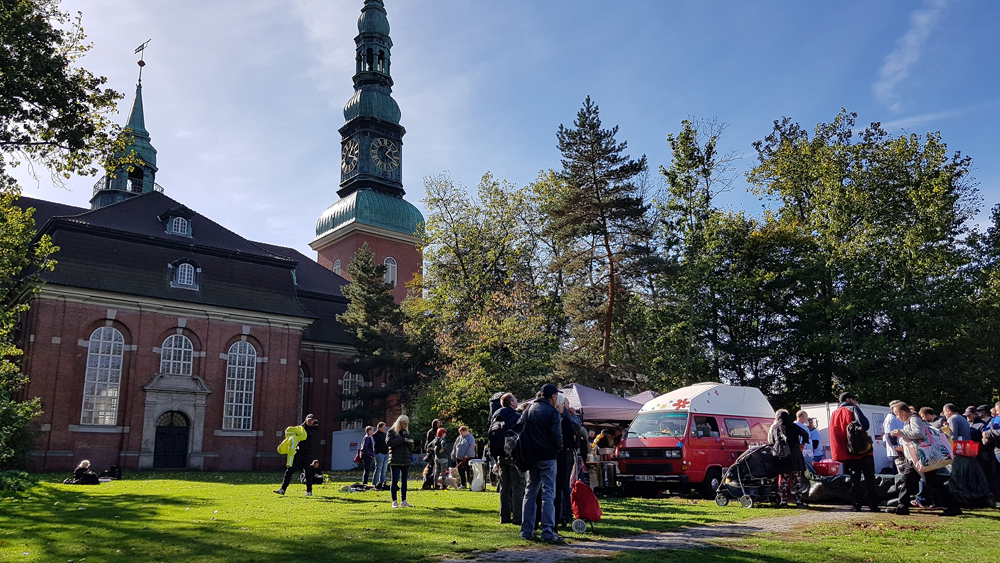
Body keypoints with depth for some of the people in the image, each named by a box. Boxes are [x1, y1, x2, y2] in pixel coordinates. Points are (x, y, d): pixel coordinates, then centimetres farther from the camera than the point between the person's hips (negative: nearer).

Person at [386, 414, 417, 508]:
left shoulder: (407, 432, 15)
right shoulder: (391, 431, 0)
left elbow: (411, 447, 15)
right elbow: (389, 442, -18)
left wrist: (410, 443, -9)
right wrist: (403, 440, -20)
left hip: (406, 460, 5)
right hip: (395, 460, -5)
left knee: (404, 481, 8)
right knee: (395, 480, -3)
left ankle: (404, 501, 14)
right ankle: (394, 501, 3)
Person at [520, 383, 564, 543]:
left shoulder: (529, 410, 10)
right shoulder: (552, 412, -9)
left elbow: (521, 432, 12)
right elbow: (556, 436, -14)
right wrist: (559, 449, 5)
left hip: (531, 457, 6)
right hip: (547, 457, -6)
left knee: (530, 493, 13)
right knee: (548, 493, -4)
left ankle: (527, 530, 14)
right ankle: (548, 532, -6)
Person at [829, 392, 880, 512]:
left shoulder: (834, 414, 13)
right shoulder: (853, 409, -6)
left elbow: (833, 435, 12)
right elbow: (865, 425, -20)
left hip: (848, 453, 5)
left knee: (854, 479, 9)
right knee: (869, 478, 1)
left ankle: (856, 505, 5)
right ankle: (873, 505, -1)